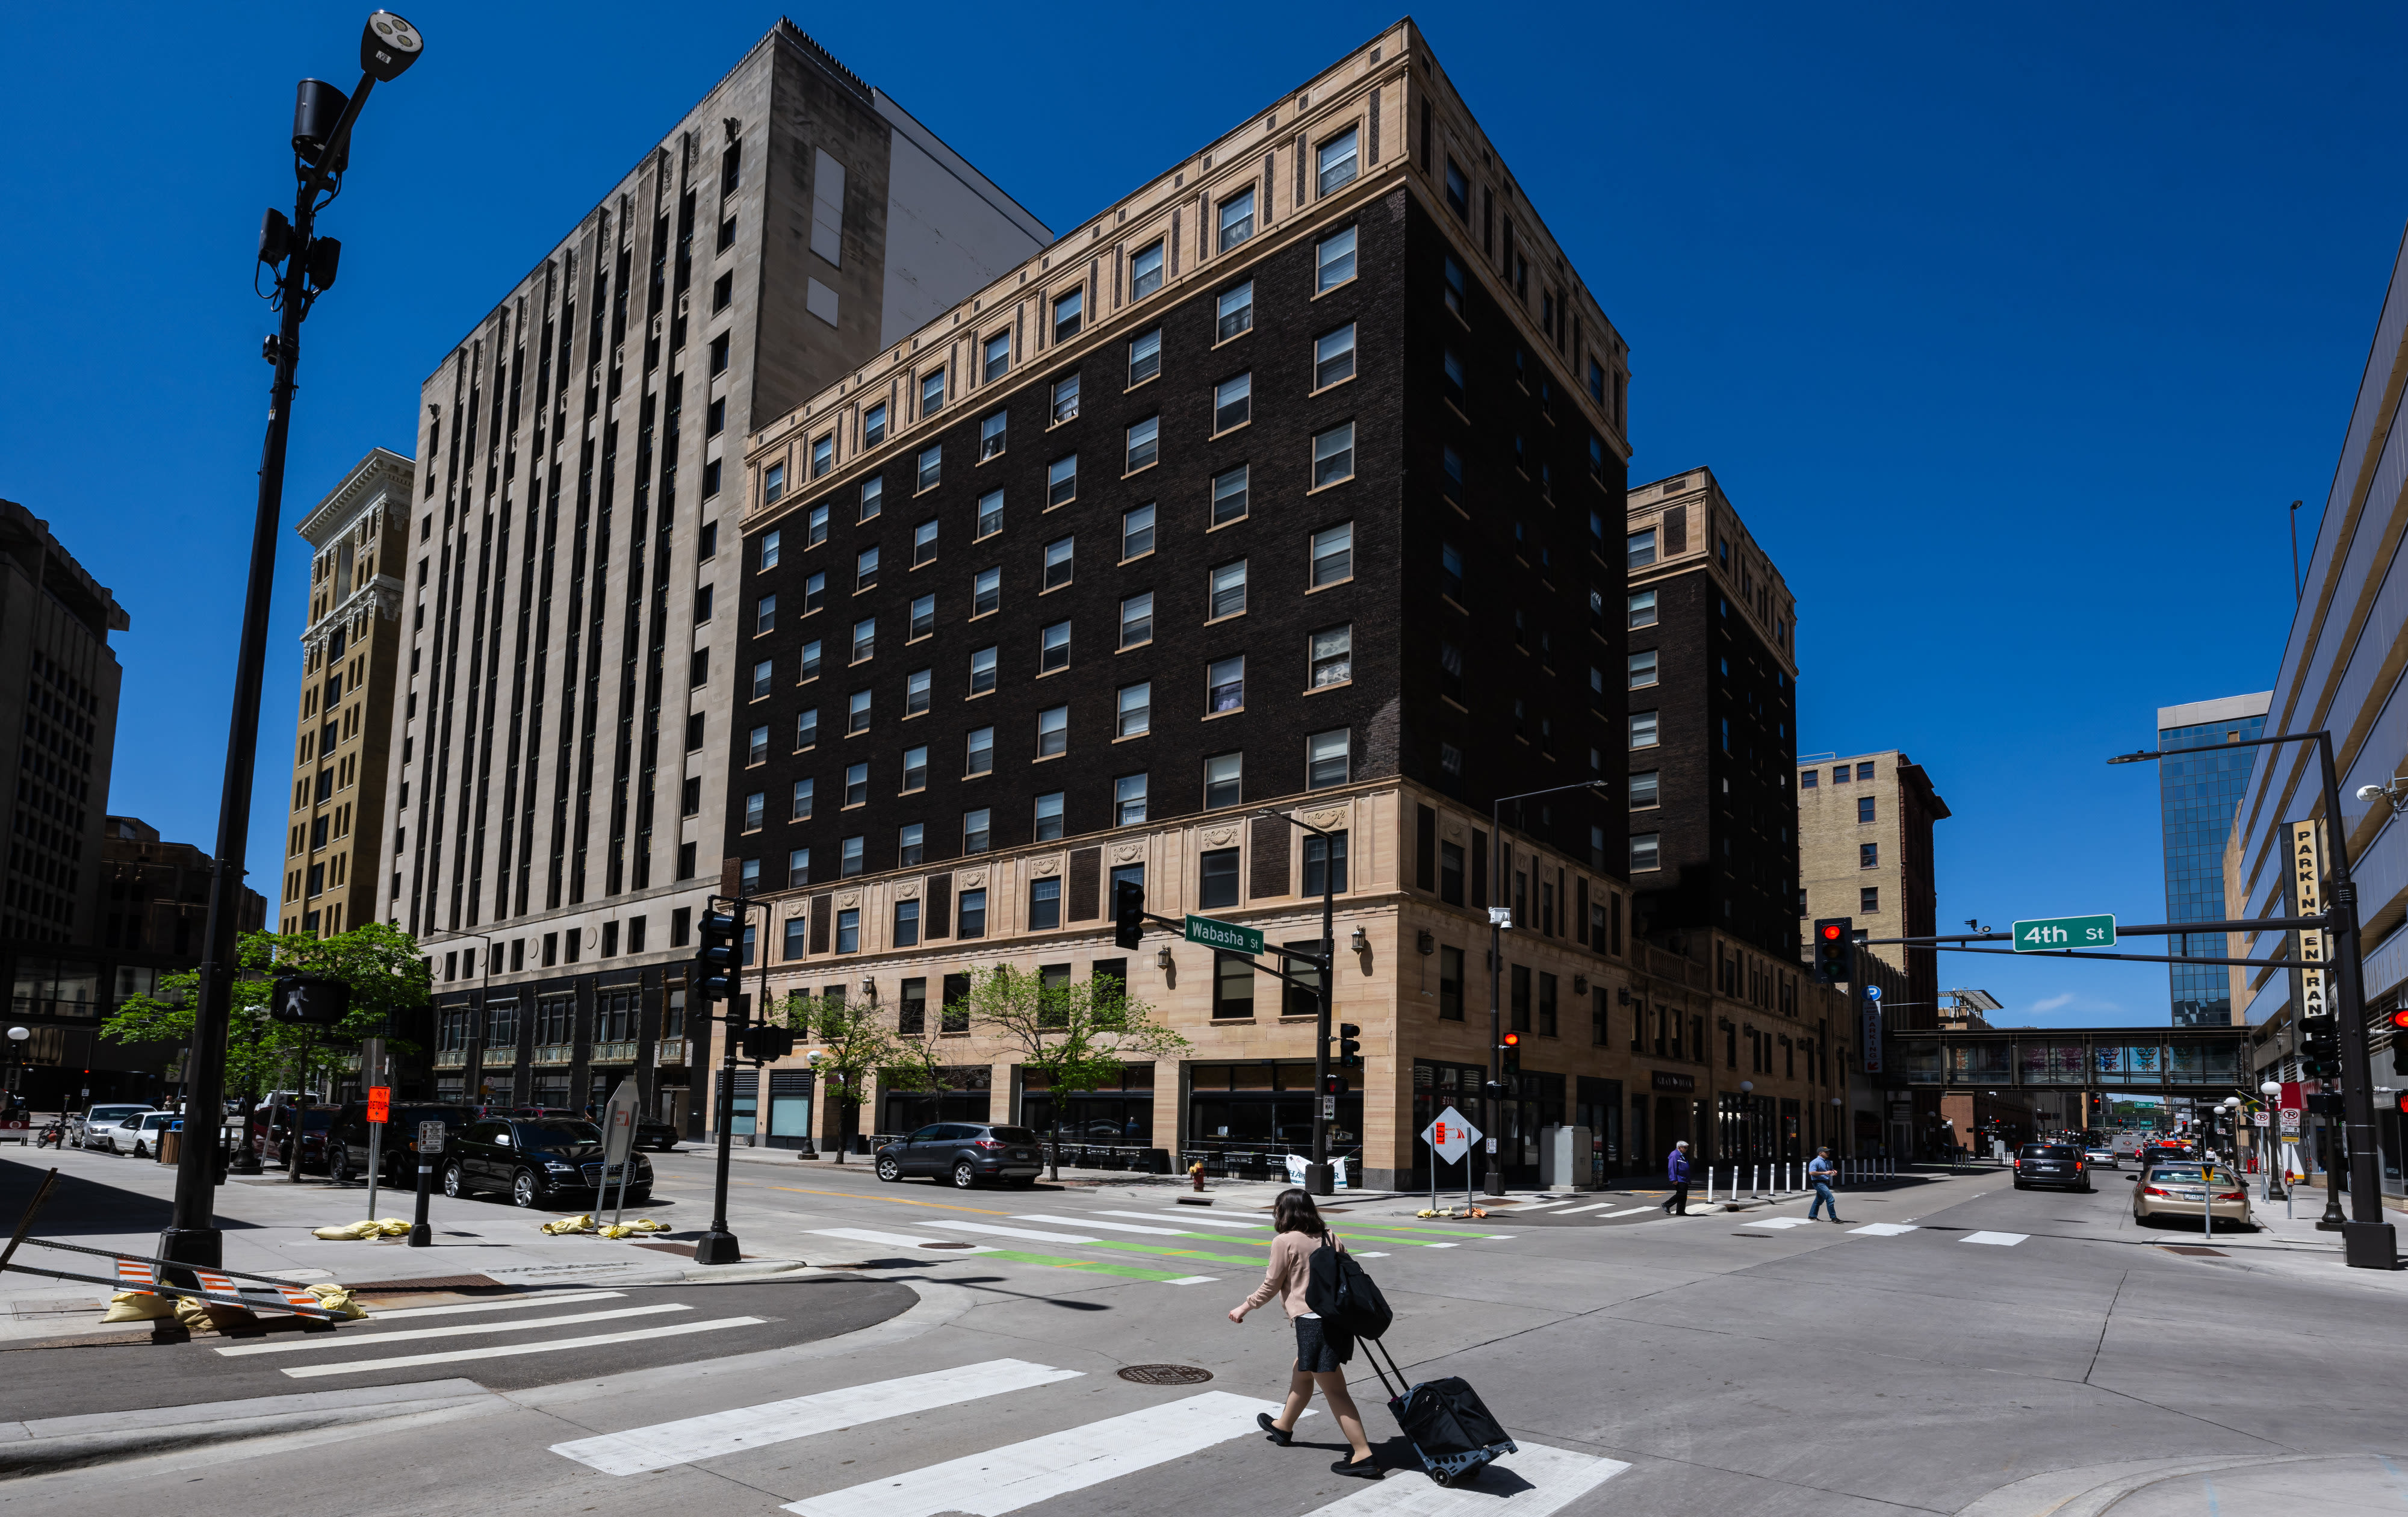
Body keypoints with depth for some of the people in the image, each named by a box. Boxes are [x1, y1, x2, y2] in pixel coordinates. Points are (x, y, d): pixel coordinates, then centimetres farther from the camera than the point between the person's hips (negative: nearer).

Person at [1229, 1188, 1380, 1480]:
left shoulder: (1284, 1241, -8)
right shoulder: (1329, 1237, 10)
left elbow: (1271, 1285, -2)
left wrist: (1244, 1307, 14)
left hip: (1313, 1322, -8)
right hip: (1338, 1316, 8)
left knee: (1334, 1390, -4)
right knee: (1302, 1371, 27)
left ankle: (1363, 1456, -6)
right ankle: (1283, 1426, 47)